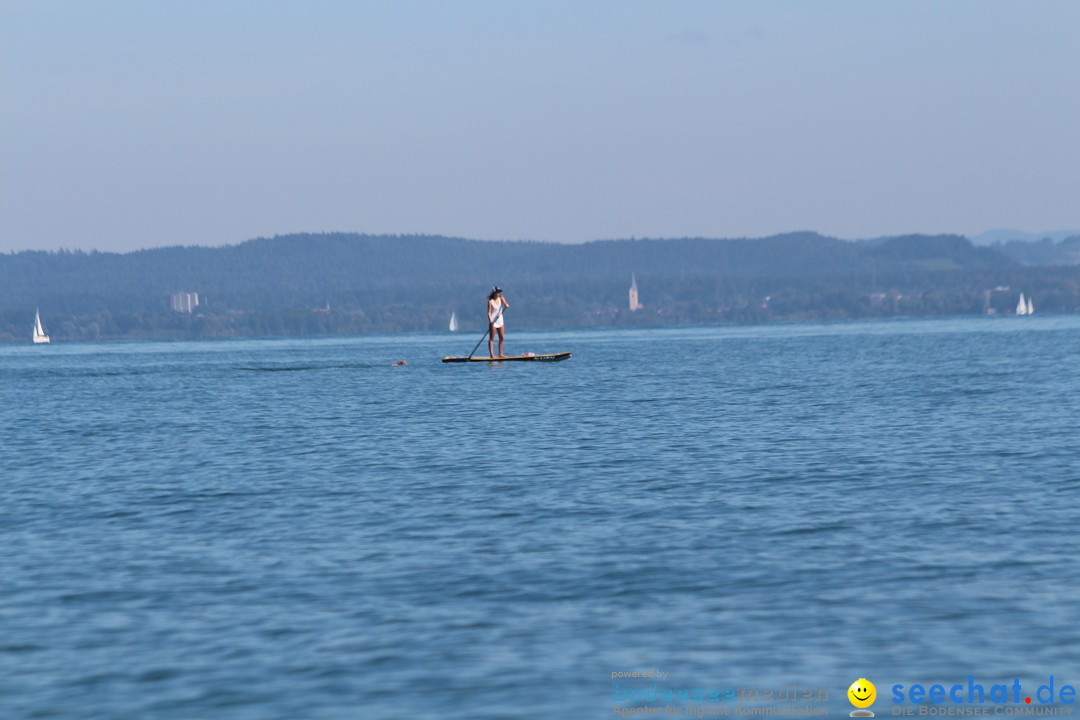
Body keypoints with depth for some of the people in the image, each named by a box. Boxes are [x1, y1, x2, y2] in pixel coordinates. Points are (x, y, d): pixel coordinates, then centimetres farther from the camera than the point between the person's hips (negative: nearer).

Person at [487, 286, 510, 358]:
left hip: (500, 320, 6)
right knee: (491, 338, -4)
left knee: (502, 338, 8)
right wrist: (490, 321, -27)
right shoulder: (490, 301, -11)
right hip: (493, 321, -6)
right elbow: (489, 312, -15)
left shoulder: (501, 299, 4)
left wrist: (505, 303, -29)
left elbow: (507, 306, -8)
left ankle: (500, 354, 15)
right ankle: (491, 355, -7)